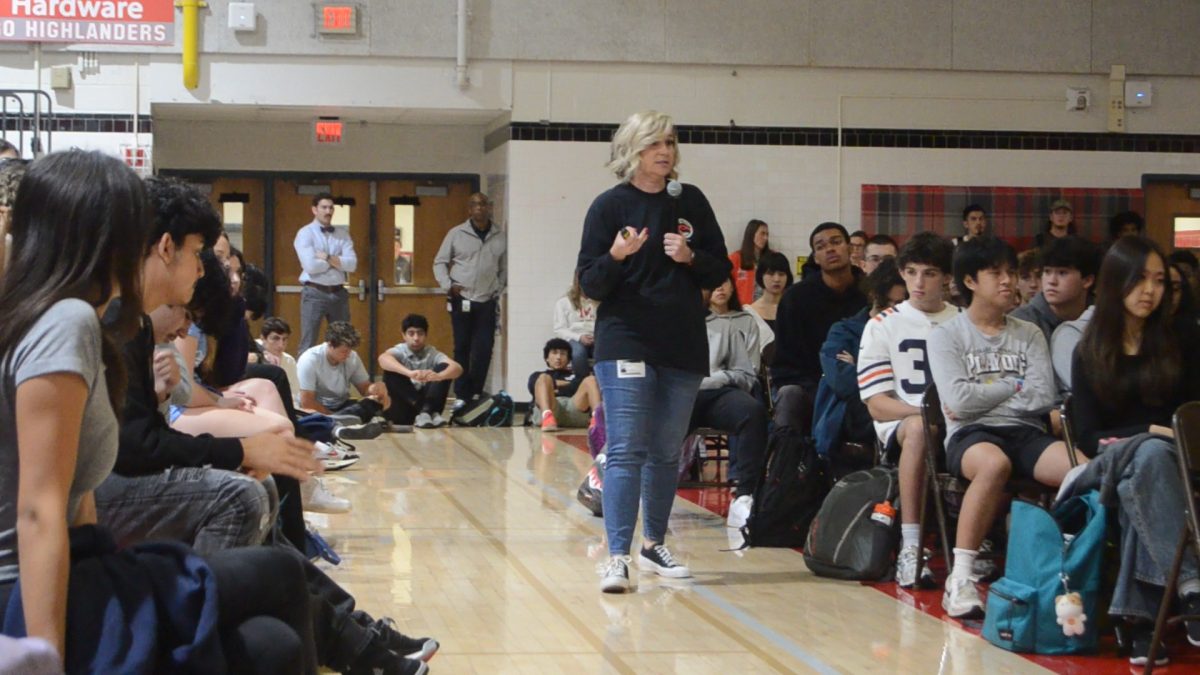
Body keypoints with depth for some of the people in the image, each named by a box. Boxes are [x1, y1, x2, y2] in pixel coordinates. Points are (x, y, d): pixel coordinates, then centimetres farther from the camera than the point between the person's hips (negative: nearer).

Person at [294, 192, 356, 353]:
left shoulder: (343, 235, 10)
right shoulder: (305, 234, -4)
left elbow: (352, 264, -3)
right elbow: (311, 266, -16)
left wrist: (327, 258, -10)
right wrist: (337, 261, -4)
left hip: (339, 293, 5)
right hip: (314, 293, -5)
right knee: (308, 345, -2)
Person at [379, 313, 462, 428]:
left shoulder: (432, 353, 0)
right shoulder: (400, 351, -4)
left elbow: (457, 368, -20)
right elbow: (383, 358, -30)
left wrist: (438, 376, -44)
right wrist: (409, 373, -49)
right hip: (403, 412, -1)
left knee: (444, 368, -16)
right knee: (391, 371, -24)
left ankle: (426, 411, -33)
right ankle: (429, 413, -31)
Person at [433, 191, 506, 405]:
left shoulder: (500, 237, 7)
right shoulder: (456, 234, 2)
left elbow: (504, 268, 15)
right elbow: (440, 262, 6)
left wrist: (499, 289, 3)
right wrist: (447, 285, -7)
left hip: (487, 302, 1)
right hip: (462, 301, -1)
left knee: (484, 349, -3)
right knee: (462, 348, 2)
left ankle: (476, 393, 7)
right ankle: (462, 395, 9)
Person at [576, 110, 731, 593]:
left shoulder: (691, 202, 8)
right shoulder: (610, 205, -2)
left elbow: (720, 272, 10)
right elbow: (590, 284, -4)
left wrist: (691, 258, -10)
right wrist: (616, 256, -23)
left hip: (684, 348, 4)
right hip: (625, 343, -4)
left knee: (666, 452, 12)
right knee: (626, 450, -11)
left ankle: (654, 545, 25)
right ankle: (617, 557, -12)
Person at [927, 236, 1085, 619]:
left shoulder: (1029, 335, 20)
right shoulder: (946, 336, 10)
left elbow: (1043, 398, 4)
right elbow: (958, 400, -6)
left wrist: (984, 394, -2)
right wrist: (1014, 386, 4)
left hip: (1026, 431, 3)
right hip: (970, 435, -3)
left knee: (1086, 470, -30)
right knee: (994, 464, -42)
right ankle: (960, 579, -38)